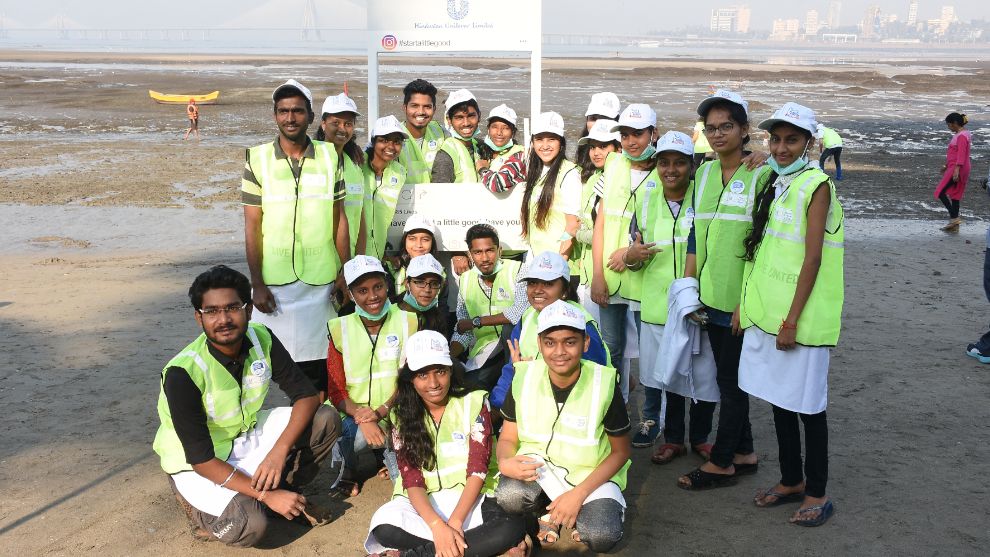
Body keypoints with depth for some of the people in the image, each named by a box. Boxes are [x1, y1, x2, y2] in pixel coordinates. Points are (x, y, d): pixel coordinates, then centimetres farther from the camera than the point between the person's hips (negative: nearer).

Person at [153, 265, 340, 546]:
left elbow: (307, 395, -11)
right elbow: (202, 460, -26)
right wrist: (266, 495, -27)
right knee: (250, 526, -30)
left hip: (248, 436, 5)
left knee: (326, 420, -15)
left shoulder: (262, 340, -15)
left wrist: (279, 451, -28)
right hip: (197, 465, -5)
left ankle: (287, 491, 7)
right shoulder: (183, 373, -29)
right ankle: (200, 506, 3)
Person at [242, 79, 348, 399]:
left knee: (317, 362, 4)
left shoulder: (329, 156, 5)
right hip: (274, 280, -1)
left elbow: (339, 217, 9)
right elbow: (252, 226, 0)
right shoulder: (258, 159, 0)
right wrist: (257, 283, -5)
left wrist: (345, 271, 4)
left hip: (320, 279, 1)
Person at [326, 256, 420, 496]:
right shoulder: (340, 329, 1)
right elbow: (336, 390, -2)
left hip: (396, 415, 0)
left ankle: (389, 455, 17)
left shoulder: (408, 322, 1)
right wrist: (362, 418, -21)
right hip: (355, 415, 0)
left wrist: (381, 411, -18)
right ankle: (348, 470, 3)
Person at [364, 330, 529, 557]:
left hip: (470, 499, 0)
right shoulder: (403, 415, 2)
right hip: (424, 503, 1)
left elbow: (478, 471, -9)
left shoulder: (474, 403, -2)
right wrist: (438, 526, -25)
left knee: (513, 526, -32)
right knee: (385, 527, -32)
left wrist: (454, 522, -23)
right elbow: (412, 480, -7)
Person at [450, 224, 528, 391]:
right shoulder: (465, 280, 10)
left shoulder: (516, 270, -5)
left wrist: (476, 321, -13)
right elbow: (462, 331, 14)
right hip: (483, 354, 3)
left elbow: (522, 312, -20)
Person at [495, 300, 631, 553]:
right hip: (538, 464, 2)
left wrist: (579, 494, -18)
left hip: (591, 474, -2)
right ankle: (546, 511, 4)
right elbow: (508, 438, 0)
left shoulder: (604, 383, -16)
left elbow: (620, 452, -6)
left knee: (602, 536, -29)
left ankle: (578, 507, 7)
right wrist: (505, 463, -26)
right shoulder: (525, 377, -10)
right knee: (508, 495, -31)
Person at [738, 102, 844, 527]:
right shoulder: (772, 185, 13)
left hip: (800, 317, -7)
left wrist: (792, 321, -17)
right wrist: (747, 304, 11)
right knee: (779, 399, 14)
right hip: (767, 312, 7)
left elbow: (812, 259, -15)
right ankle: (791, 480, 28)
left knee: (807, 405, 2)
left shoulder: (816, 185, -9)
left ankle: (816, 493, 15)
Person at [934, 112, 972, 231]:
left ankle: (954, 217, -10)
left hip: (958, 169, -10)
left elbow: (961, 154, -22)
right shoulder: (959, 134, 15)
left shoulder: (962, 136, -15)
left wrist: (957, 170, -29)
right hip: (954, 167, 10)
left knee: (941, 192, -9)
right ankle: (954, 225, 15)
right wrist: (946, 165, 31)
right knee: (954, 195, 12)